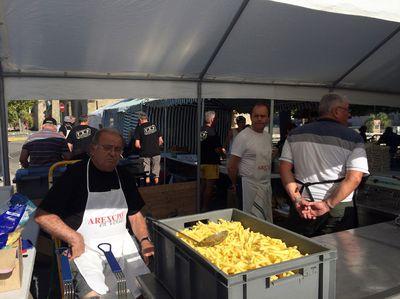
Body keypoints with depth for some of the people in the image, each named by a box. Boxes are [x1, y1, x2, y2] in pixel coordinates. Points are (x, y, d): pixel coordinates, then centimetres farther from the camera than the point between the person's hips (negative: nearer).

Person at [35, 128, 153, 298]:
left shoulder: (123, 176, 9)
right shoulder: (75, 174, -7)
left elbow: (135, 214, 16)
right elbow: (42, 215, -9)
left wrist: (144, 240, -1)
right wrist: (74, 238, -16)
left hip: (122, 244, 5)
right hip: (86, 248, -4)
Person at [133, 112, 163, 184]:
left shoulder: (139, 128, -6)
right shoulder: (154, 126, 5)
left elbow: (137, 144, -14)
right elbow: (161, 141, 5)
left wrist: (141, 148, 6)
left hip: (145, 153, -2)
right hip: (156, 152, 3)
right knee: (156, 169, 15)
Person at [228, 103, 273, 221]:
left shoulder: (268, 136, 10)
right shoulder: (243, 136, -13)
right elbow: (231, 166, -11)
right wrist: (235, 184, 1)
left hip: (267, 184, 8)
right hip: (250, 184, -7)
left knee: (267, 222, 13)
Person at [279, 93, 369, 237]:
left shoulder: (295, 134, 5)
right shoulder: (353, 138, -4)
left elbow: (284, 167, -2)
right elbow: (354, 178, -14)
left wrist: (297, 199, -6)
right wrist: (327, 205, -14)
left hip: (302, 209, 3)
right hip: (338, 209, -2)